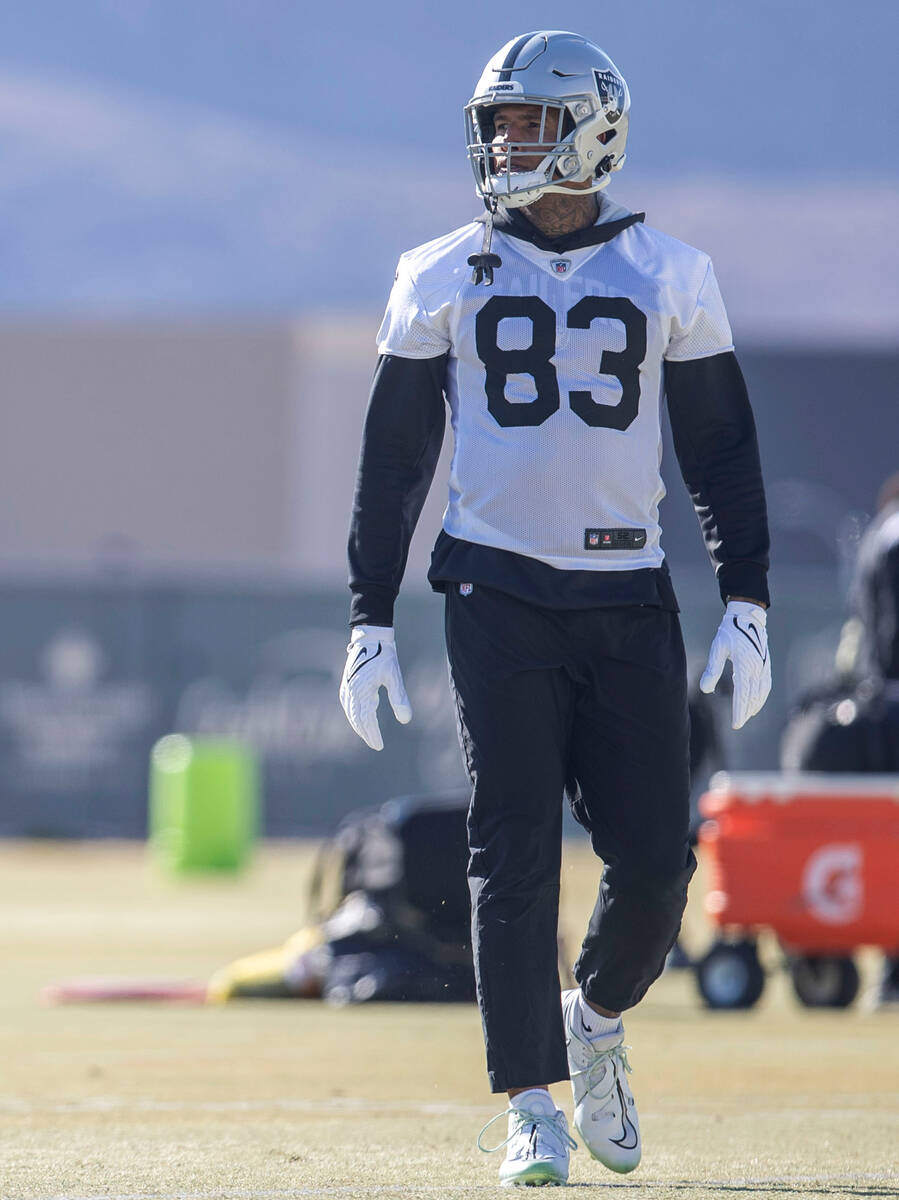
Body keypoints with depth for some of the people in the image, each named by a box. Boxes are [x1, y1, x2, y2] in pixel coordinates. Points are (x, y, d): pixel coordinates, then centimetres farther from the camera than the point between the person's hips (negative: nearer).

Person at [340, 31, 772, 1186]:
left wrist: (746, 604, 2)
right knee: (514, 855, -6)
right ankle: (533, 1110, -1)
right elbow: (392, 457, 7)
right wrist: (369, 621, 3)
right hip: (499, 598, -1)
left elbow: (722, 448, 9)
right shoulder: (445, 279, 4)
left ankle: (596, 1018, 26)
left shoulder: (669, 277, 5)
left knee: (657, 858, -3)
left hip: (629, 601, 1)